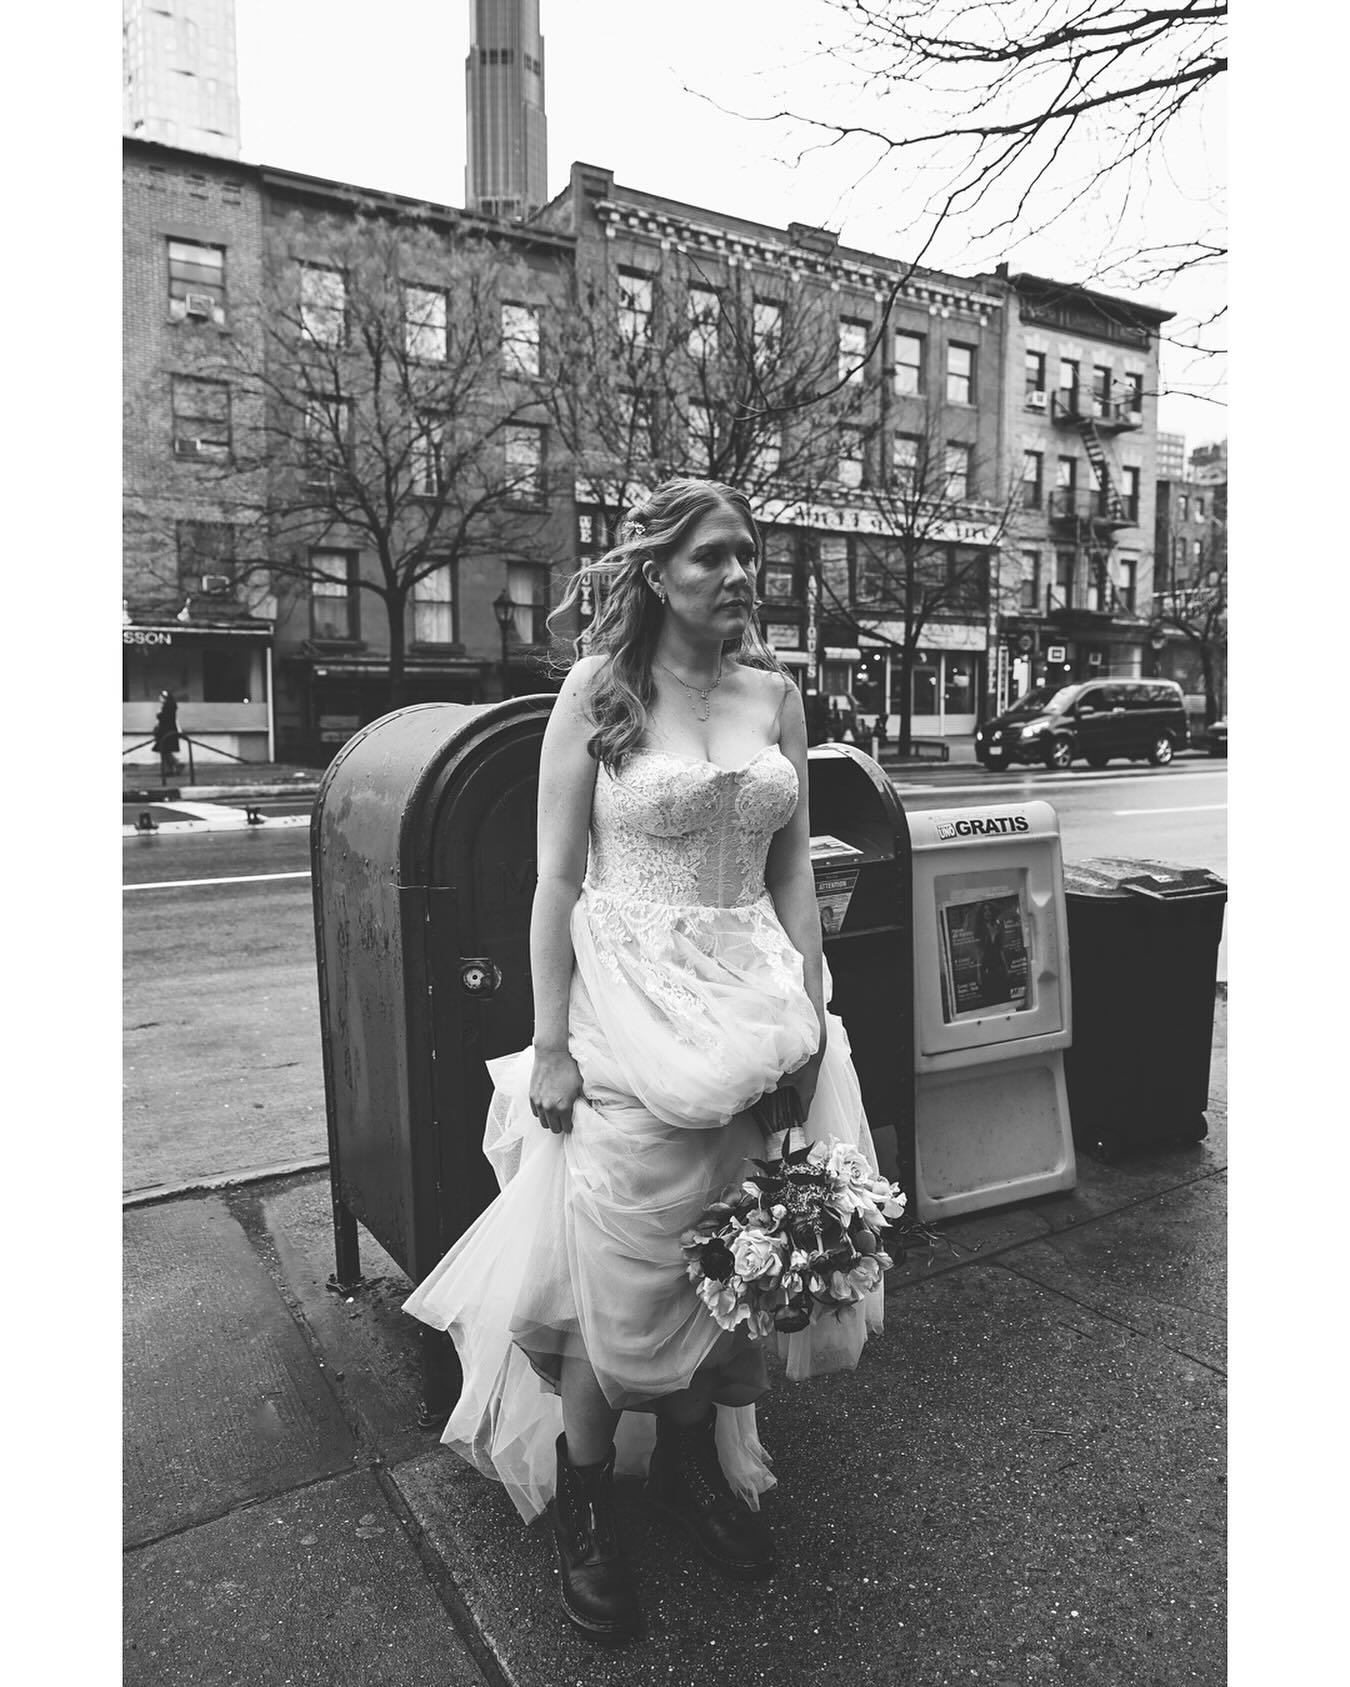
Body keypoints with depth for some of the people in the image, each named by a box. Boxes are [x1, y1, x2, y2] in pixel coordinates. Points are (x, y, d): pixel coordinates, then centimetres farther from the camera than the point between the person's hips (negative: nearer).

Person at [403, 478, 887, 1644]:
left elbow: (794, 873, 9)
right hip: (630, 998, -4)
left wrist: (811, 1020, 5)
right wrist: (551, 1046, -9)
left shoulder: (775, 692, 8)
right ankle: (580, 1504, 31)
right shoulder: (597, 690, -4)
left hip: (756, 1002, 4)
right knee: (621, 1282, 3)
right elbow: (558, 879, -6)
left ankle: (690, 1461, 40)